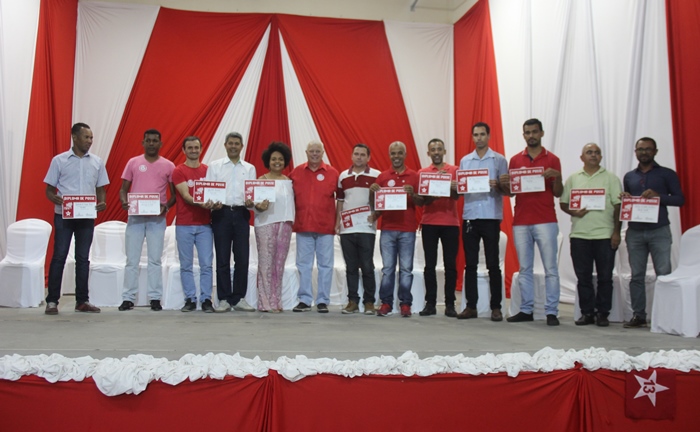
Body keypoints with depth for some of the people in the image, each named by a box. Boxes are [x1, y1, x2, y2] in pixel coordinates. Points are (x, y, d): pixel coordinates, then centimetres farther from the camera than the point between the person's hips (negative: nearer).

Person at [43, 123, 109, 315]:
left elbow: (100, 189, 12)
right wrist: (60, 201, -19)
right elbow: (49, 190, 2)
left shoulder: (97, 162, 8)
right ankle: (52, 301, 6)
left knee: (83, 258, 7)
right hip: (63, 216, -3)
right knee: (59, 257, -1)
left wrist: (102, 203, -9)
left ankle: (82, 300, 13)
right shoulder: (59, 160, 0)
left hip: (87, 216, 3)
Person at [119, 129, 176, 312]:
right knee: (132, 259, 2)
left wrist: (167, 206, -12)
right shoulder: (133, 162, 8)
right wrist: (124, 202, -13)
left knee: (155, 260, 3)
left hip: (157, 218, 0)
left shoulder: (168, 166, 6)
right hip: (135, 216, 1)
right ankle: (128, 298, 7)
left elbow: (174, 193, 7)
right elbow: (123, 188, 8)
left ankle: (155, 298, 7)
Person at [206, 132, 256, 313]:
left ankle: (239, 298, 10)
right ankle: (224, 299, 8)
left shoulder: (250, 168, 15)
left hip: (241, 214, 2)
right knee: (222, 258, 1)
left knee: (242, 258, 0)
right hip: (221, 212, -1)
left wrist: (251, 202, -14)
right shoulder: (214, 166, 10)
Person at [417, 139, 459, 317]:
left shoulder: (454, 170, 6)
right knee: (430, 264, 1)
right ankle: (430, 303, 5)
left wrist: (452, 188, -24)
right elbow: (421, 199, 3)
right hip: (429, 223, 1)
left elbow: (457, 196, -3)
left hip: (450, 223, -1)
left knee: (450, 264, 0)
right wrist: (432, 195, -18)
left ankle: (450, 304, 5)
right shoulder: (422, 172, 8)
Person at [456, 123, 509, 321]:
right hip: (469, 216, 3)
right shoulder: (465, 160, 14)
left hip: (491, 217, -3)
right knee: (470, 264, 4)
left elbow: (507, 190, 2)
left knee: (493, 264, 0)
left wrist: (497, 185, -17)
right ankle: (471, 306, 11)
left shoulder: (499, 160, 4)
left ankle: (496, 307, 7)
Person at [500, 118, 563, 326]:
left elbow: (558, 193, 4)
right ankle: (526, 310, 12)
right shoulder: (515, 160, 12)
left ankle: (551, 312, 1)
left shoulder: (552, 159, 5)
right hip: (520, 222, 3)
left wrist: (557, 178, -15)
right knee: (524, 269, 7)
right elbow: (510, 191, 13)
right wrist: (504, 183, -8)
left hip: (545, 222, -3)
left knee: (550, 268, -3)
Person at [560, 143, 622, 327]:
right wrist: (573, 212, -9)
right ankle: (587, 312, 15)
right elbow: (563, 203, 12)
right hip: (579, 235, 2)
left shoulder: (611, 178, 6)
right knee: (583, 277, 5)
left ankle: (602, 313, 12)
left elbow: (618, 206, 2)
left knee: (605, 277, 2)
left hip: (605, 235, -1)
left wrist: (616, 232, -5)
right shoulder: (573, 179, 12)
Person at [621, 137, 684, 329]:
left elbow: (680, 199, 0)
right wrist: (626, 199, -2)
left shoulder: (667, 174, 5)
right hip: (635, 232, 3)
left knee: (663, 274, -6)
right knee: (636, 275, 3)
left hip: (659, 231, -3)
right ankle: (639, 315, 7)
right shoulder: (629, 177, 16)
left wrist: (658, 196, -16)